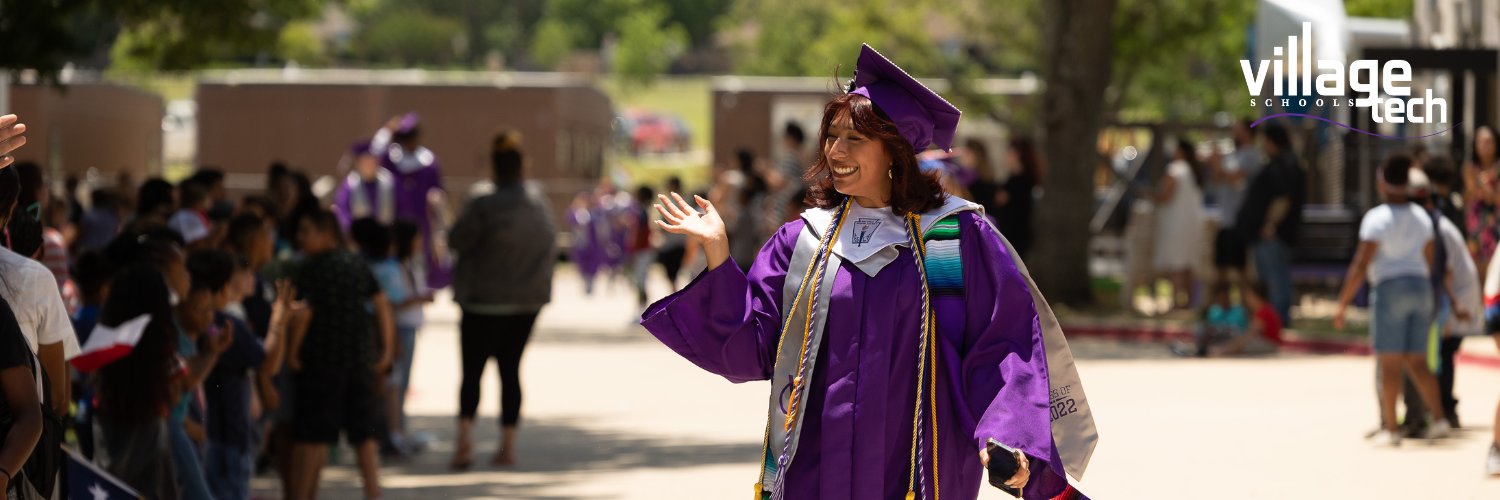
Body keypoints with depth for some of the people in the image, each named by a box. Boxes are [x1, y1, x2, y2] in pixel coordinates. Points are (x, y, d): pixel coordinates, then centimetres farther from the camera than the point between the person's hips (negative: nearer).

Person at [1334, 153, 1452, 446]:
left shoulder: (1377, 218, -11)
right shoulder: (1421, 217, 9)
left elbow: (1361, 265, -15)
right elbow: (1431, 260, 14)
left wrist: (1343, 304, -11)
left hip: (1389, 290, -6)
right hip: (1420, 289, 6)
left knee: (1389, 364, -1)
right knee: (1416, 363, 11)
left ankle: (1391, 429, -1)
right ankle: (1439, 417, -2)